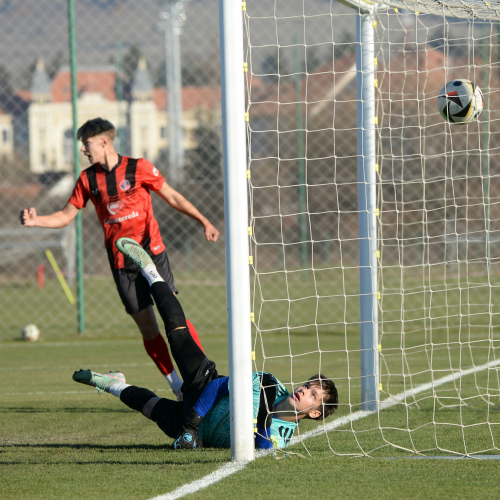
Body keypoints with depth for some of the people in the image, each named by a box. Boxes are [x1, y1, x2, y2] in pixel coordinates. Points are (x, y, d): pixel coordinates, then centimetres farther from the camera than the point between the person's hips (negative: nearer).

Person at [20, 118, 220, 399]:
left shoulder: (138, 168, -3)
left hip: (151, 252, -3)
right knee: (147, 327, 0)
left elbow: (173, 197, 4)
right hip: (121, 262, 3)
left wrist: (204, 221, -1)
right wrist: (36, 220, -6)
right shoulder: (88, 180, 6)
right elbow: (66, 216, 11)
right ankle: (178, 386, 10)